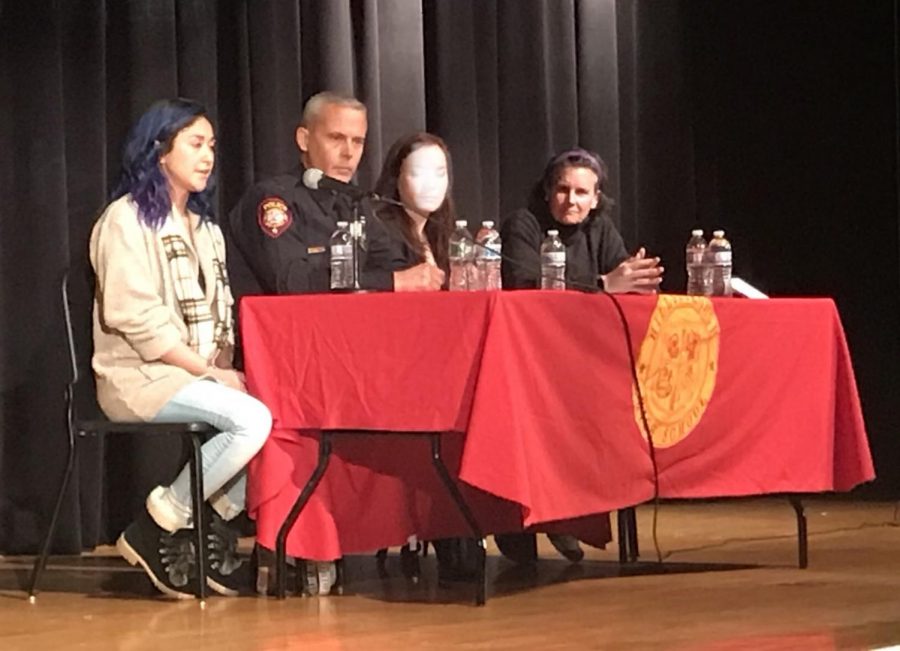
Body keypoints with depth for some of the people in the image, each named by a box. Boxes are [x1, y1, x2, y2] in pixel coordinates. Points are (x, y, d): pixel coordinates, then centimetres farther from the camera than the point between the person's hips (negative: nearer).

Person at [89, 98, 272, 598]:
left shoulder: (206, 228, 21)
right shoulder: (127, 219, -5)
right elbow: (136, 317, -15)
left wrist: (226, 366, -3)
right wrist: (208, 372, -17)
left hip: (200, 375, 8)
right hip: (139, 377, -8)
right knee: (252, 421, -29)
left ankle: (214, 527, -7)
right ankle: (156, 532, -17)